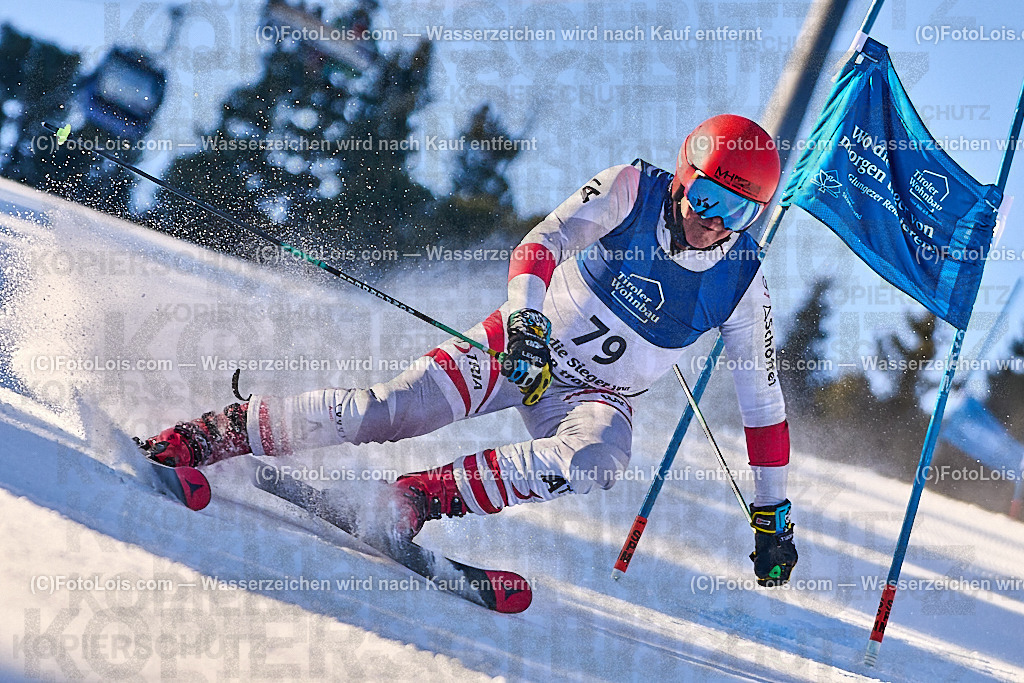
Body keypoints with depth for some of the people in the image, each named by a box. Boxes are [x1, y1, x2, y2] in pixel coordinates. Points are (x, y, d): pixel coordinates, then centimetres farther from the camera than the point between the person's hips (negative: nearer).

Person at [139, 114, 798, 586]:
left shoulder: (742, 283, -11)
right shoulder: (633, 190, -15)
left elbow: (764, 400, -2)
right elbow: (544, 242, -26)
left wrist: (773, 513, -1)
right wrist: (526, 312, -48)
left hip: (598, 396, 1)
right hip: (528, 342, -1)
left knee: (600, 459, -35)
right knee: (392, 409, -20)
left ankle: (421, 497, -34)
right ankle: (213, 433, -13)